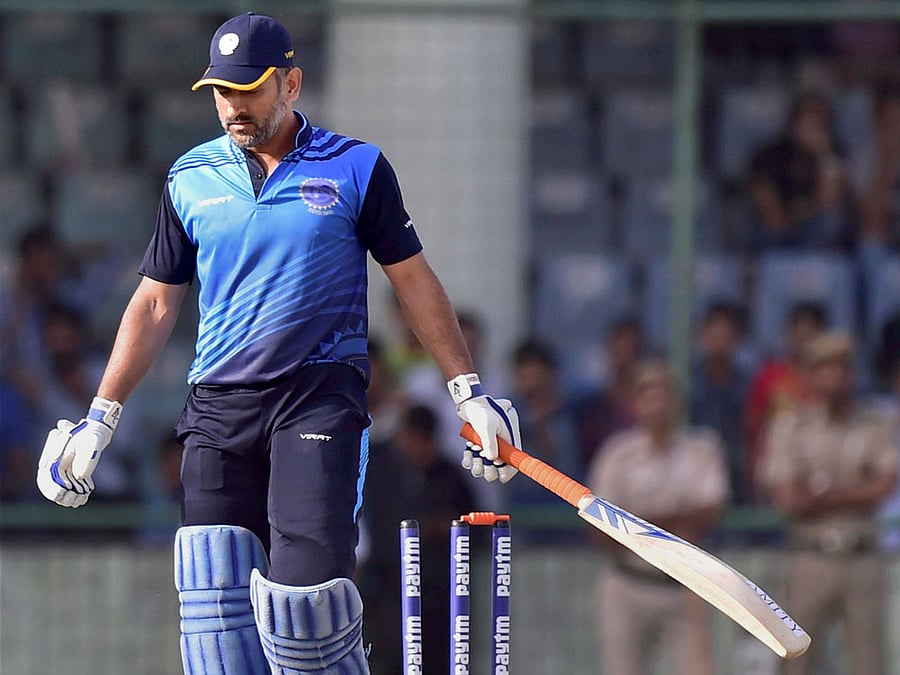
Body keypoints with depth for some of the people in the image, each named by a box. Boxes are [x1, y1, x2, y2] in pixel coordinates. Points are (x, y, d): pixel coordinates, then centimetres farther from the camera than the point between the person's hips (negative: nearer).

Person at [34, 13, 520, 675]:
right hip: (218, 409, 3)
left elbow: (414, 280, 10)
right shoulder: (192, 179, 11)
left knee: (303, 593, -17)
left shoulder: (356, 169, 4)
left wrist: (470, 393, 7)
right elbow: (156, 303, 17)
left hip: (322, 398, -3)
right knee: (215, 612, -8)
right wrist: (101, 419, 13)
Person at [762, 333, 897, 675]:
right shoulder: (790, 426, 2)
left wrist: (822, 495, -11)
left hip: (863, 557, 1)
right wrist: (855, 493, -6)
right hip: (812, 556, -1)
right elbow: (786, 498, -6)